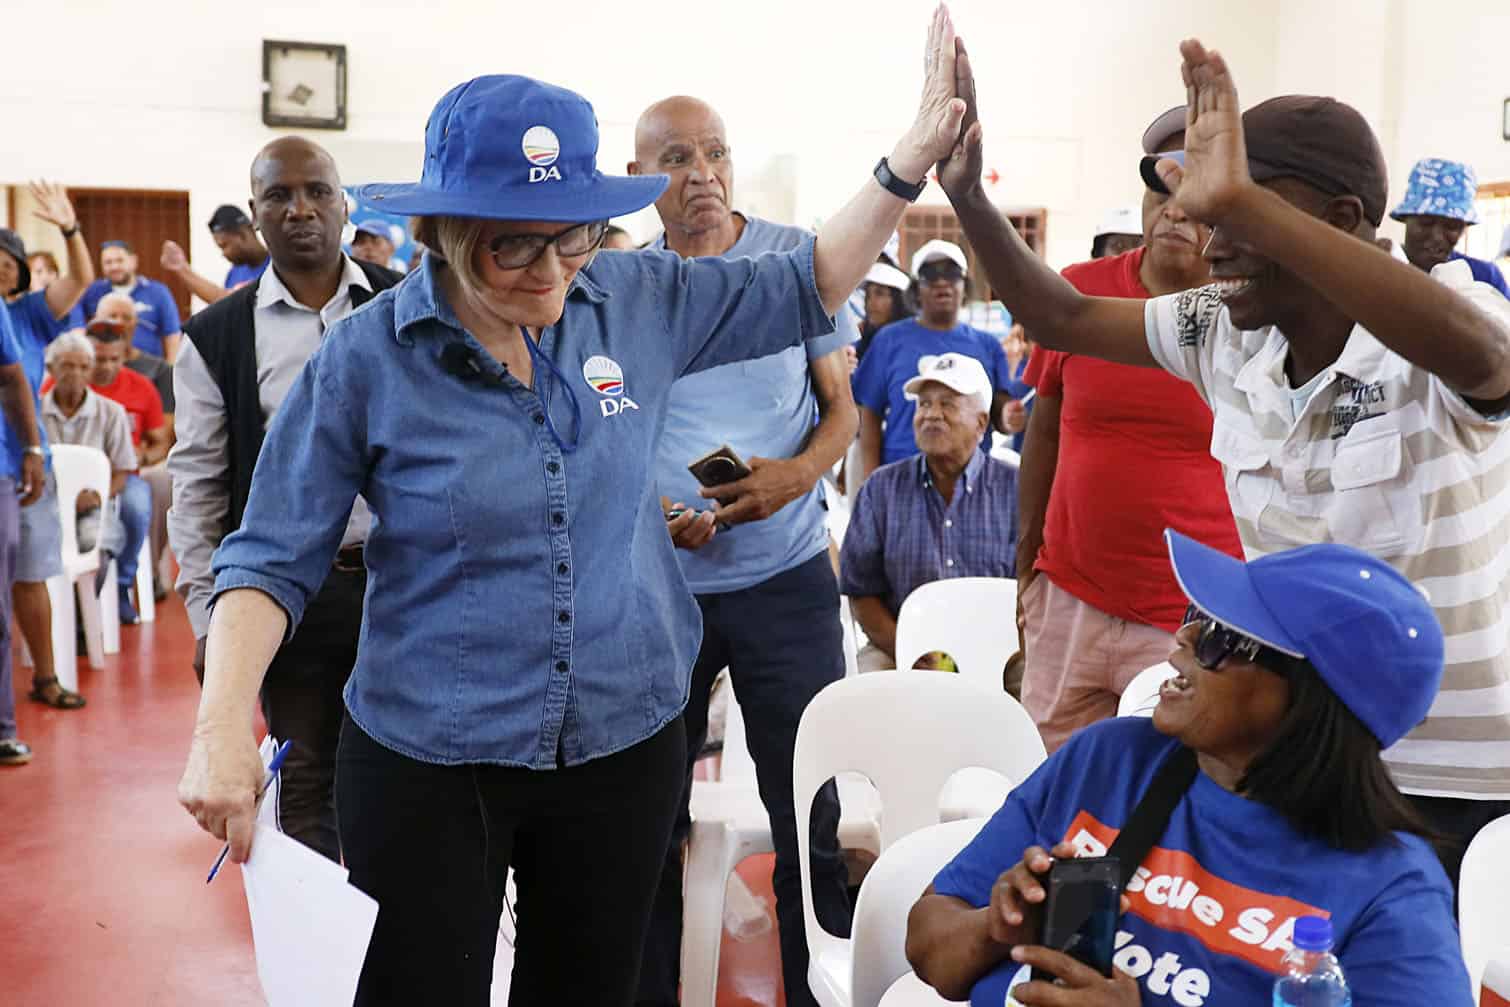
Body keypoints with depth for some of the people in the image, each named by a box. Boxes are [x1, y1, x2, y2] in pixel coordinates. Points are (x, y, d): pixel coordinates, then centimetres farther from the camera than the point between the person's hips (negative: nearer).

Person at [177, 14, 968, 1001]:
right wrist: (224, 726, -20)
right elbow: (273, 559, -8)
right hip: (427, 760, -2)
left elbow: (803, 290, 9)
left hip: (627, 742, 3)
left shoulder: (639, 300, -4)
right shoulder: (366, 357, -12)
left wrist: (913, 158, -2)